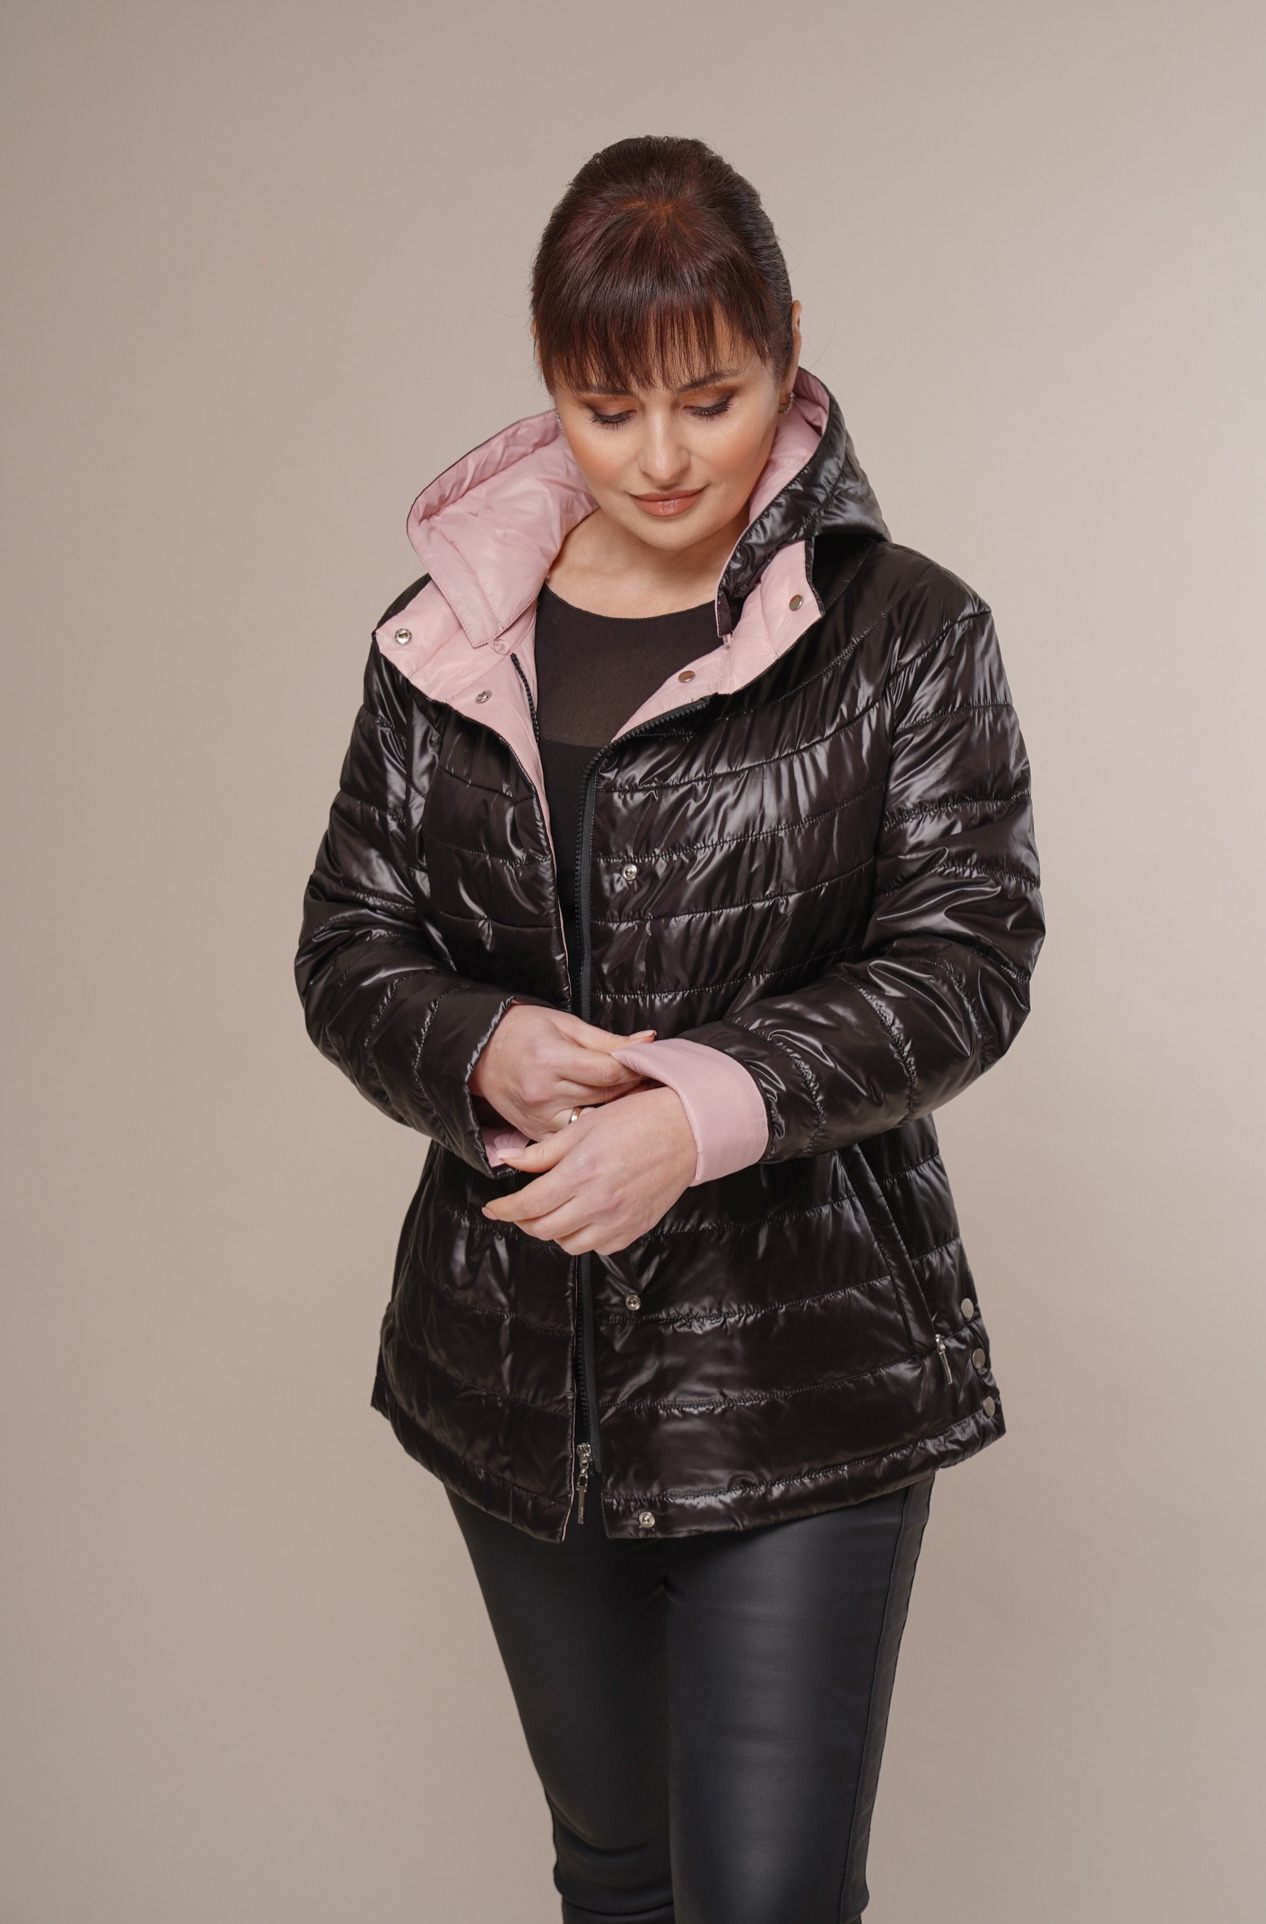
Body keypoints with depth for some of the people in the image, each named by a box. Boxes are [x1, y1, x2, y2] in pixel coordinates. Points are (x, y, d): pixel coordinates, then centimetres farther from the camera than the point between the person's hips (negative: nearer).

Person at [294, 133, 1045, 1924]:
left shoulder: (907, 633, -6)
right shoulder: (442, 643, 3)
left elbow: (964, 963, -12)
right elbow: (346, 950, 4)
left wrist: (704, 1109, -27)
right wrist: (484, 1050, -18)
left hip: (802, 1378, -3)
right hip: (516, 1367, 4)